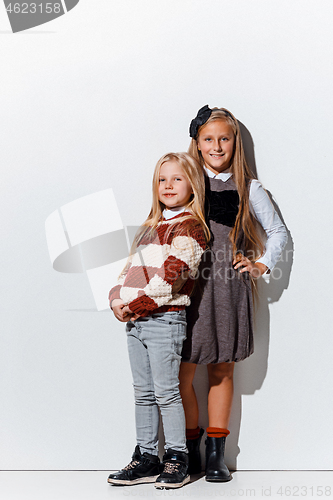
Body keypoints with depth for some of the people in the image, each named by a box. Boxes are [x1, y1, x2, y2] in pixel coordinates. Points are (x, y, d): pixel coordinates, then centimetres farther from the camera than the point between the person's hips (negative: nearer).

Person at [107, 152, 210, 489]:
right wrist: (117, 300, 0)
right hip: (135, 321, 8)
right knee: (143, 392, 11)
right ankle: (146, 458, 19)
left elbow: (171, 275, -17)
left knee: (166, 391, -1)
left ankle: (176, 459, 11)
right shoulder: (150, 227, 20)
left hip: (165, 318, -8)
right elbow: (130, 267, 18)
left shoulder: (189, 226, -7)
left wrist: (136, 305, -15)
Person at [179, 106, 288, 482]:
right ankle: (189, 447, 14)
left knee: (221, 371, 7)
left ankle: (216, 451, 17)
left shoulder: (248, 189, 7)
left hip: (229, 285, 0)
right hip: (188, 282, 0)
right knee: (181, 373, -4)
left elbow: (278, 232, 15)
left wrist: (261, 265, 3)